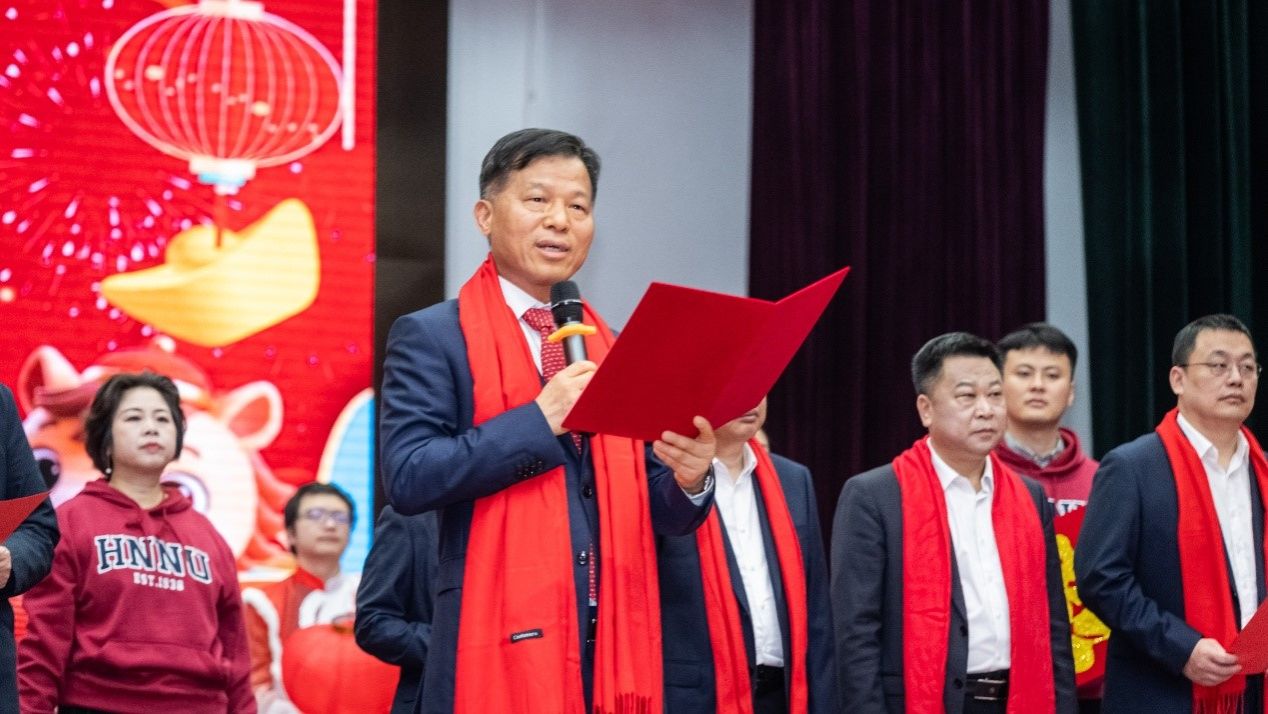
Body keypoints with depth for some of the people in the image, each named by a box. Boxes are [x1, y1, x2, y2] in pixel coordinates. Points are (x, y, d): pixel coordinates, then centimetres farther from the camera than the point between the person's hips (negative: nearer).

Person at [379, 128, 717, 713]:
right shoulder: (431, 337, 1)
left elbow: (661, 515, 14)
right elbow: (407, 477, -13)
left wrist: (689, 479, -8)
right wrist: (540, 420, -16)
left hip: (616, 647, 5)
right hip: (503, 647, -5)